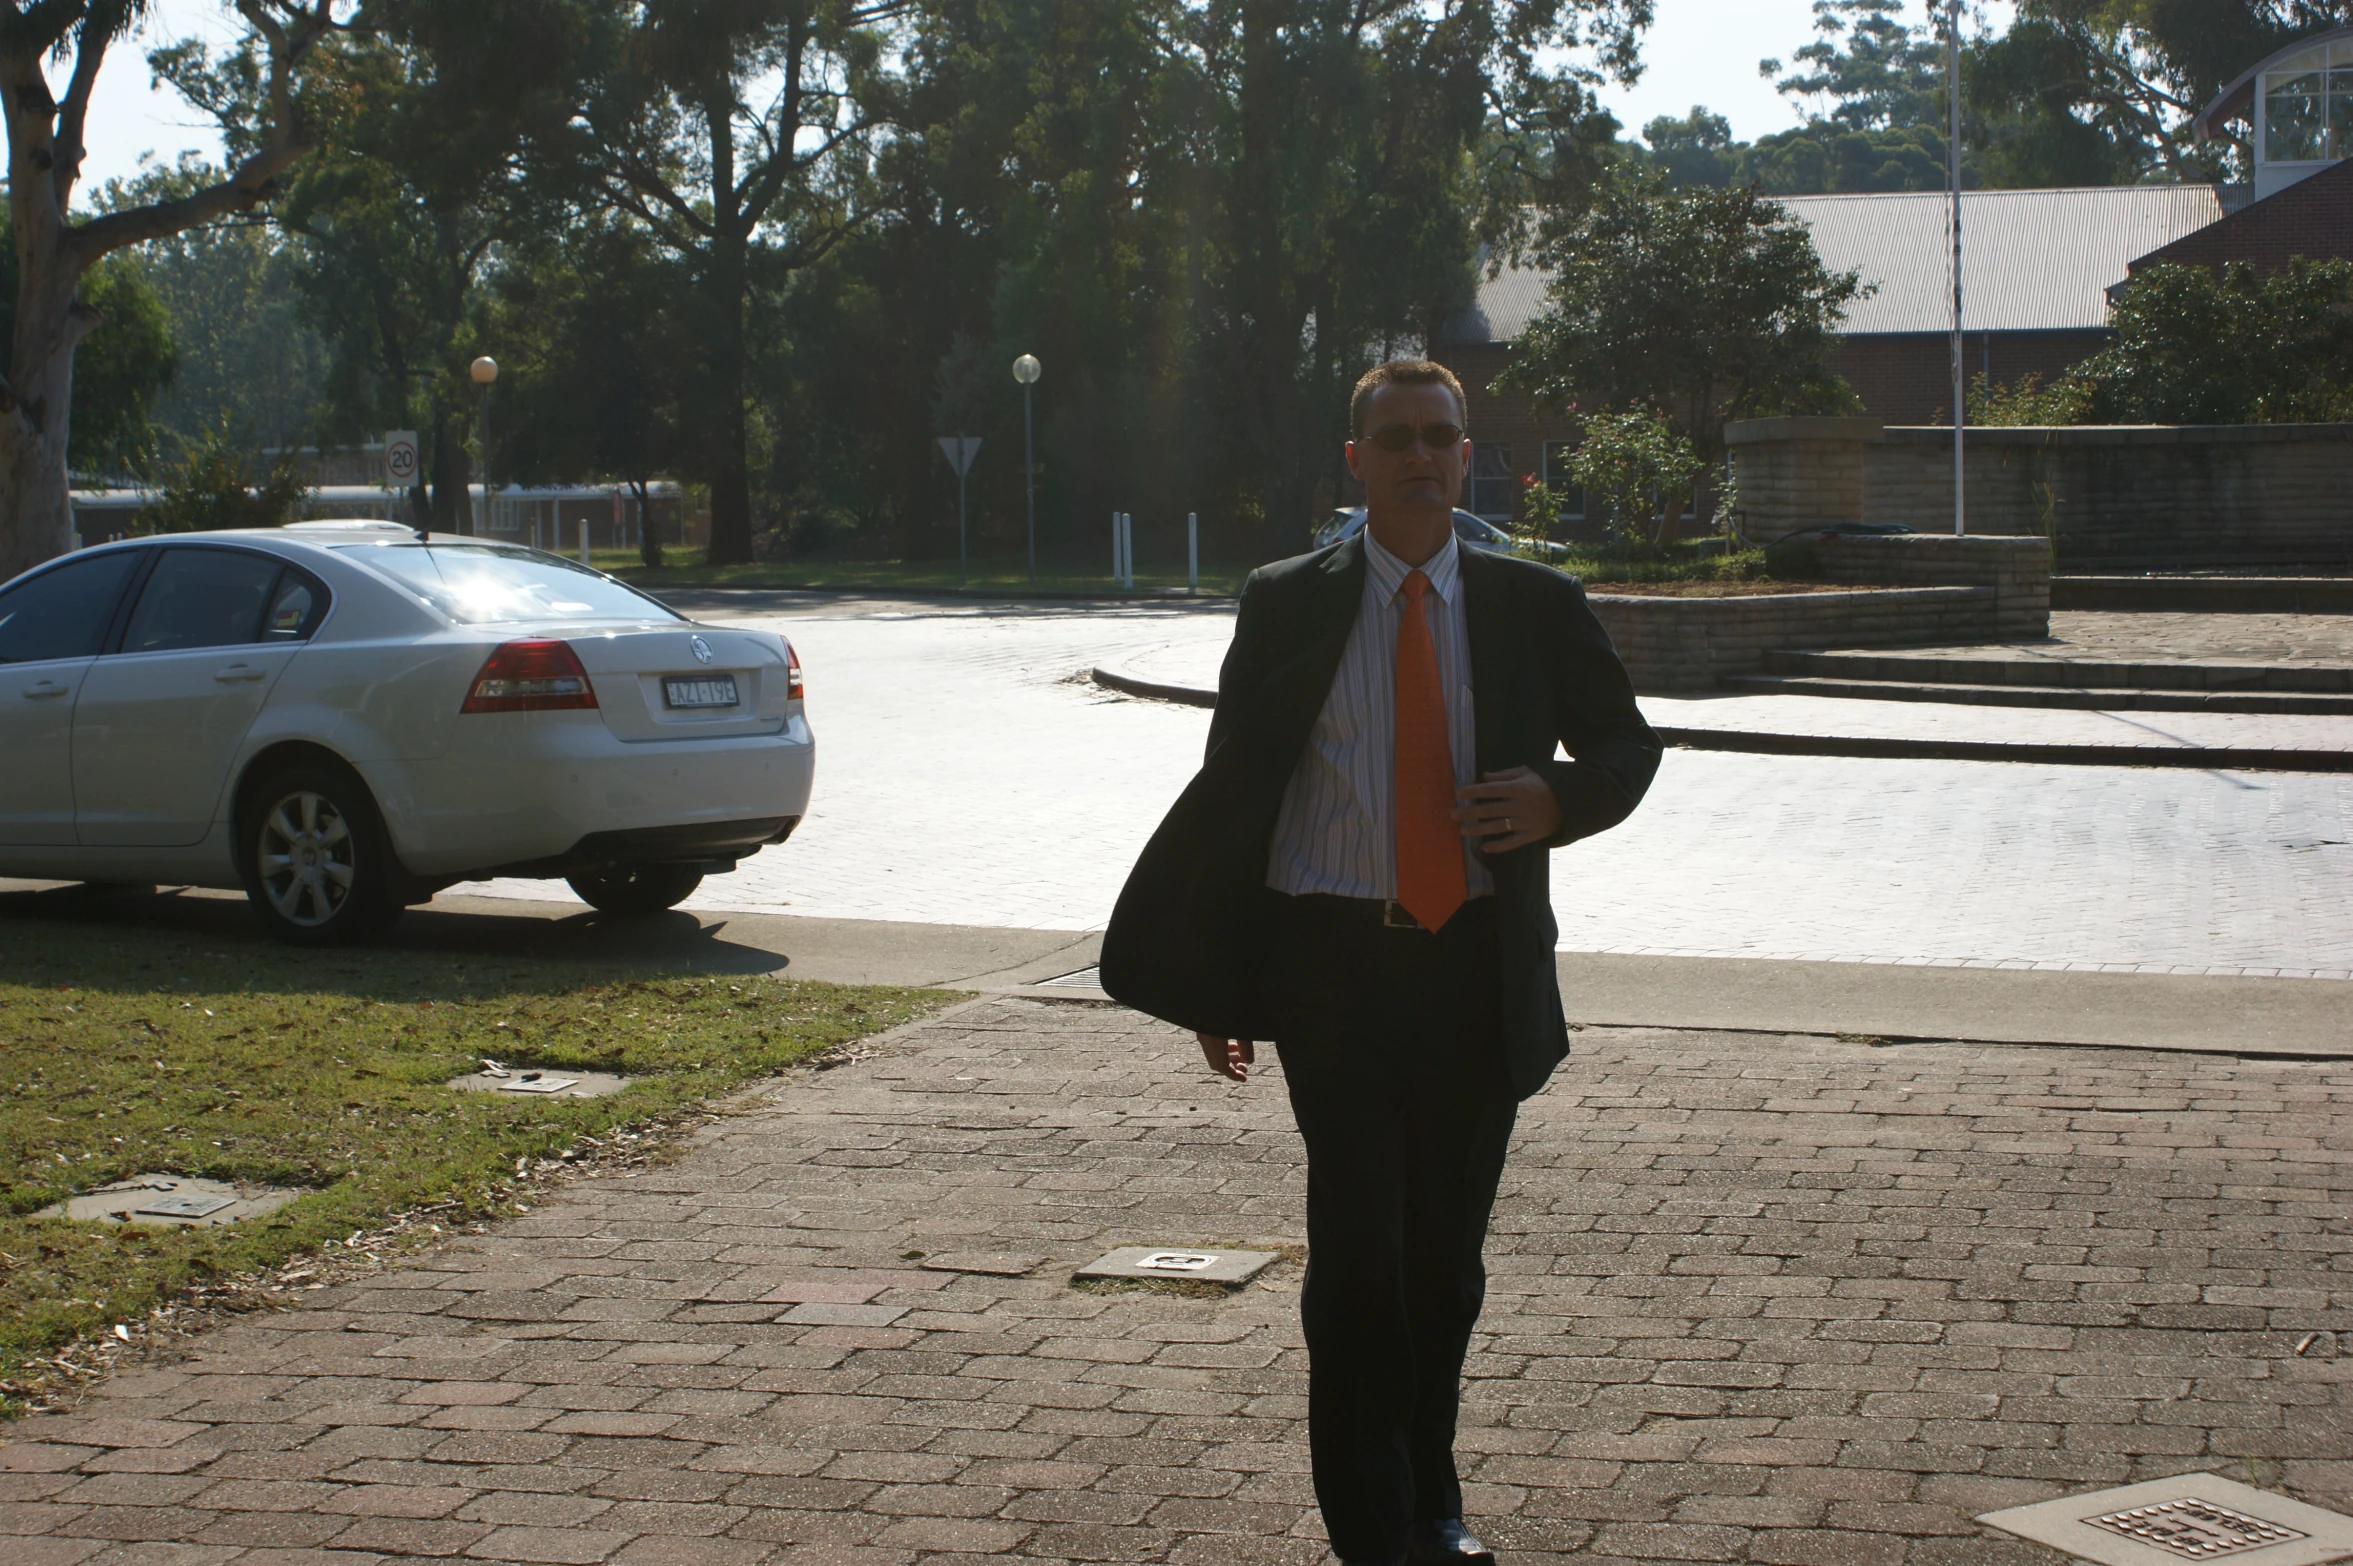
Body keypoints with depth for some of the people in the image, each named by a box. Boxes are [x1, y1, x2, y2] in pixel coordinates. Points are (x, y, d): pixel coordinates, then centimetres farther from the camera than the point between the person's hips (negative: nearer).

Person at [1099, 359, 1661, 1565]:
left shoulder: (1533, 606, 8)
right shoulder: (1286, 607, 4)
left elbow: (1627, 746, 17)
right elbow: (1230, 791, 5)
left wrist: (1556, 802, -8)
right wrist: (1210, 982, 1)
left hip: (1477, 968, 2)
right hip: (1334, 962, -2)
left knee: (1447, 1250, 11)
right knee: (1359, 1241, -10)